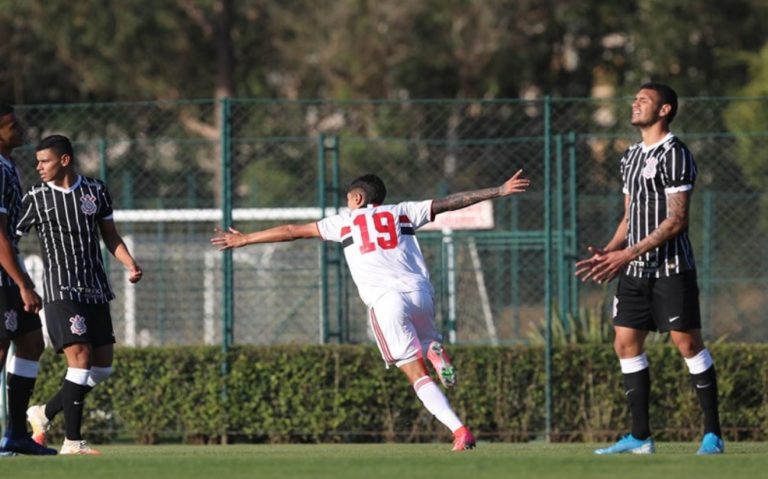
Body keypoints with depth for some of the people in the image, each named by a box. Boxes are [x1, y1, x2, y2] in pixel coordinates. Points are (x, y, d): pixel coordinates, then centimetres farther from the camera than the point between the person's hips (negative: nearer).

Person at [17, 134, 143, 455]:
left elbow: (110, 236, 17)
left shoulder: (96, 192, 8)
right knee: (80, 357, -17)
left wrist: (130, 264, 0)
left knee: (102, 366, 6)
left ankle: (44, 414, 22)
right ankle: (72, 441, -14)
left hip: (95, 292, 5)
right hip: (61, 292, -5)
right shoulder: (35, 198, -2)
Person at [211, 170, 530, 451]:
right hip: (420, 294, 2)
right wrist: (500, 191, 24)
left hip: (385, 300, -2)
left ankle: (460, 431, -17)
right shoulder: (402, 212, 20)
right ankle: (435, 351, -8)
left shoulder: (345, 221, 17)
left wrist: (244, 239, 28)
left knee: (417, 374, -1)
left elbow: (292, 231, 20)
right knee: (425, 339, 31)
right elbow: (452, 202, 19)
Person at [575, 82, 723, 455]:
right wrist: (609, 252, 7)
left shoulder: (675, 155, -9)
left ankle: (712, 434, -3)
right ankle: (640, 437, 7)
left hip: (670, 267, -8)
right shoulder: (631, 156, 17)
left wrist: (630, 253, -19)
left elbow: (676, 220, -16)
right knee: (626, 343, 3)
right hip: (634, 271, 8)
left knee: (687, 342, -8)